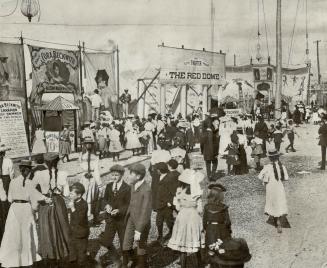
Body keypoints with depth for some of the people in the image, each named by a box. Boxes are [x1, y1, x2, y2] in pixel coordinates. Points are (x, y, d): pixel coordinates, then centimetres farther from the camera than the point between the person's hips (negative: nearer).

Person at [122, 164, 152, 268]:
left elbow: (146, 212, -28)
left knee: (141, 247, 10)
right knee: (126, 244, 13)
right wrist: (128, 215, 21)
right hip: (132, 219, 7)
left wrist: (138, 230, -28)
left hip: (142, 222, -7)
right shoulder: (134, 185, -3)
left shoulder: (146, 190, -27)